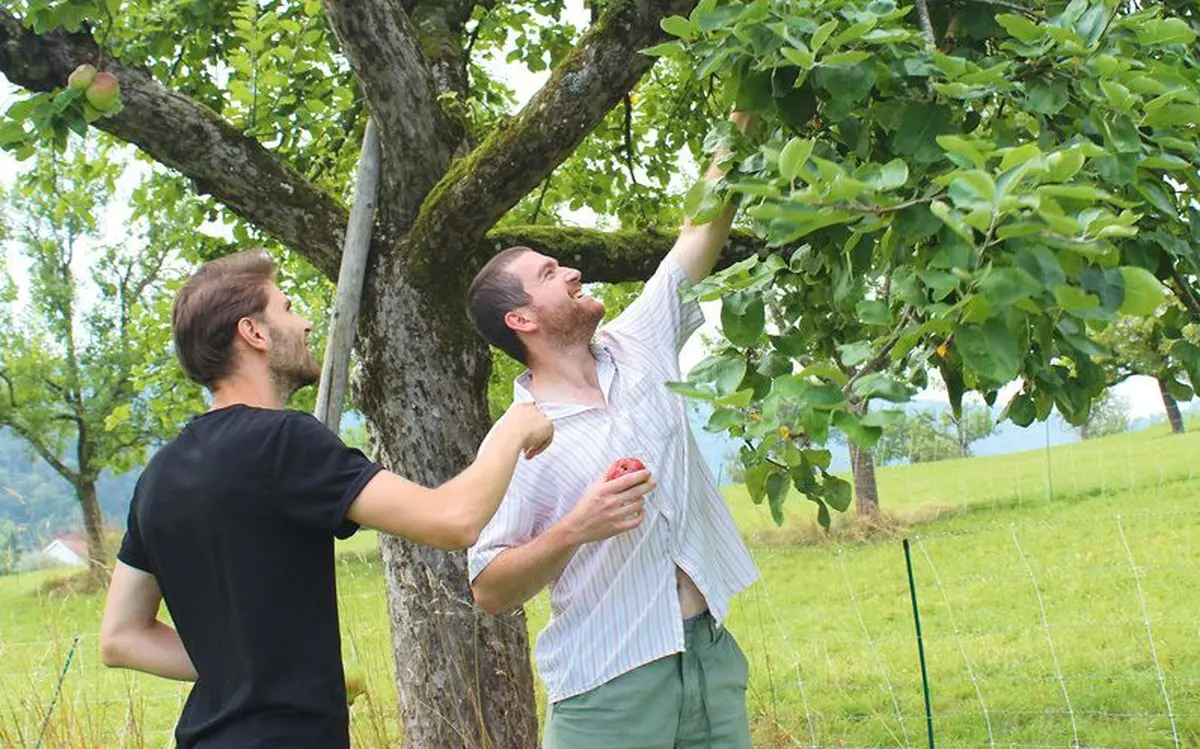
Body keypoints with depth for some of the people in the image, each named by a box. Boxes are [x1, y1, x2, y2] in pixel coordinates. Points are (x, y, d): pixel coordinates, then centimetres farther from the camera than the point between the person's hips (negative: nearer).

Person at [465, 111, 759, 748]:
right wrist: (574, 529, -22)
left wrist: (740, 118, 7)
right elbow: (489, 590, -8)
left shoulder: (637, 348, 7)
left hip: (713, 656, 5)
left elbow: (704, 230, 10)